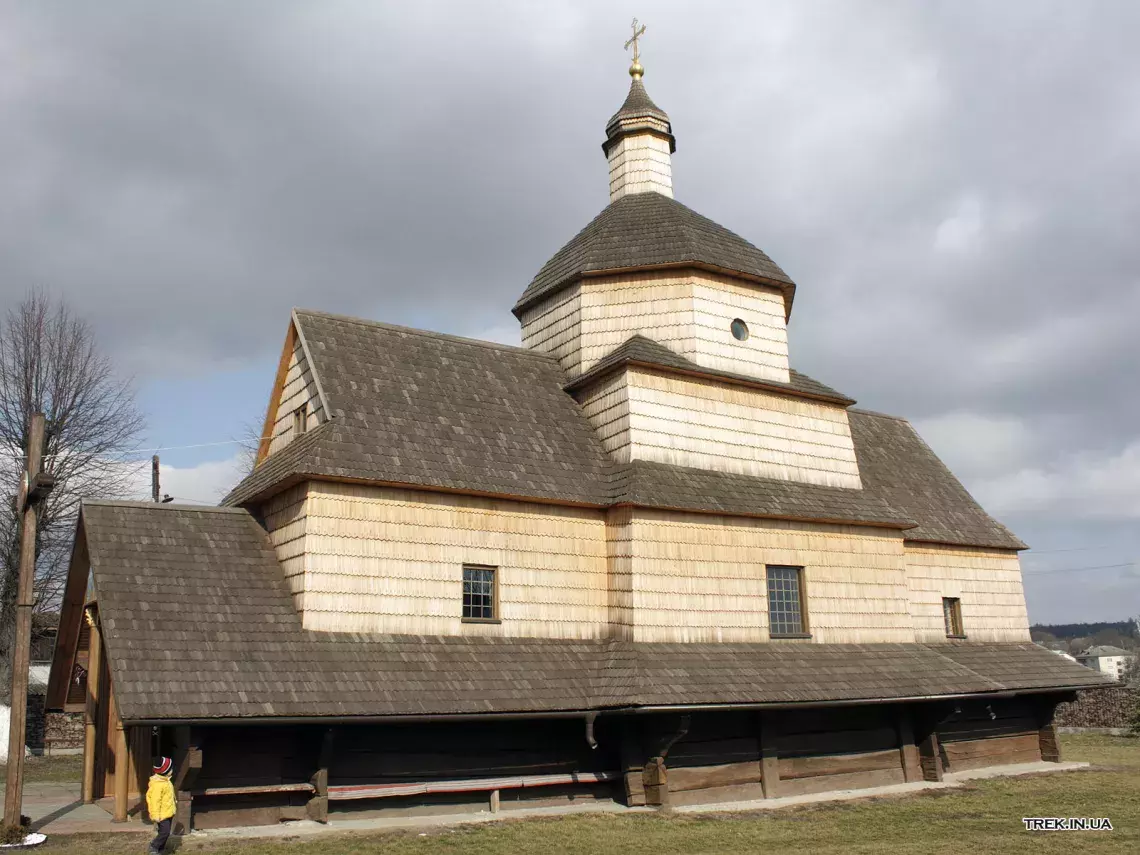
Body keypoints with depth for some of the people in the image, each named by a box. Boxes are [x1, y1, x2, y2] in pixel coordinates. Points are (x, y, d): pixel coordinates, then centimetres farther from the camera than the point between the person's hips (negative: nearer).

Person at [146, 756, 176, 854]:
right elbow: (155, 801, -24)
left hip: (168, 812, 9)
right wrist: (155, 816, -24)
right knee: (164, 832, -9)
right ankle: (154, 847, 8)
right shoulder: (157, 784, -23)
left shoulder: (166, 780, 9)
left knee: (166, 832, 14)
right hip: (162, 814, -9)